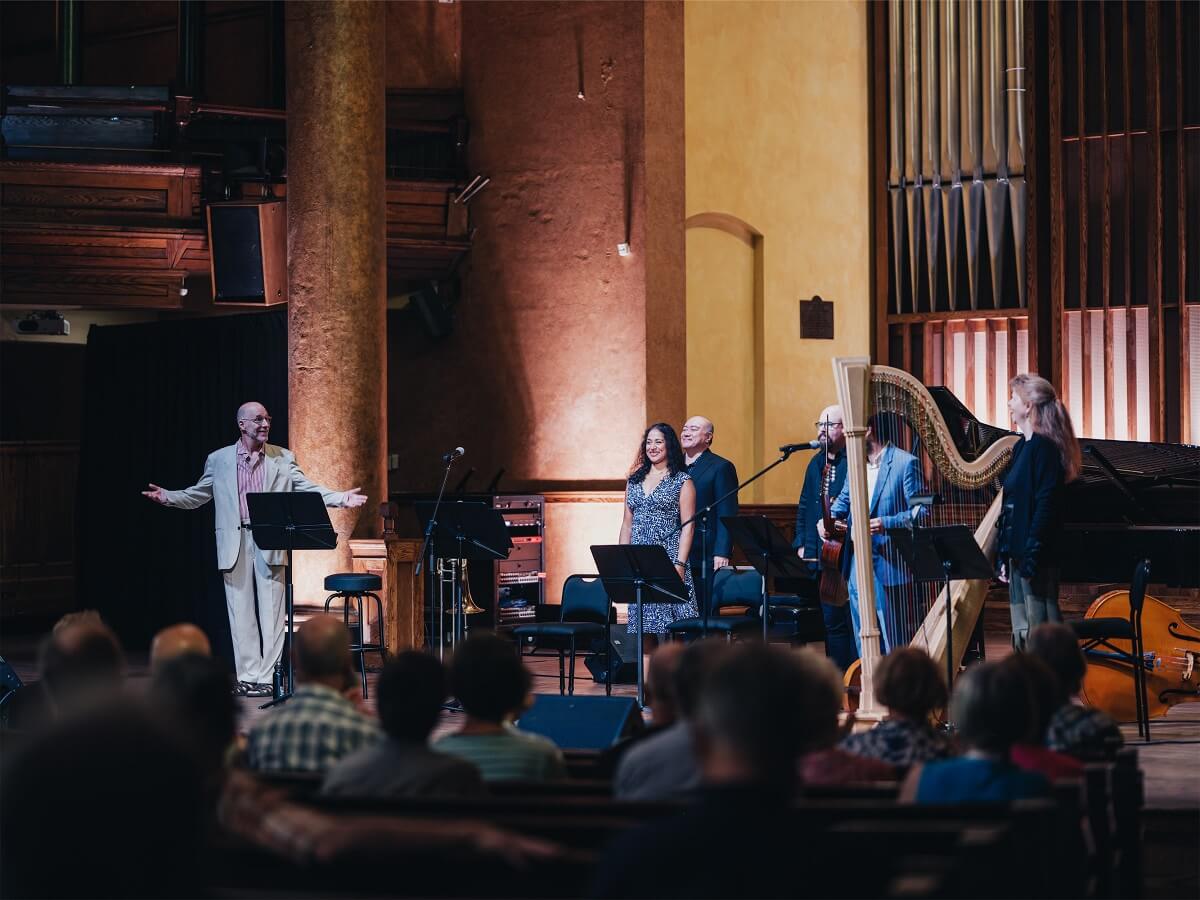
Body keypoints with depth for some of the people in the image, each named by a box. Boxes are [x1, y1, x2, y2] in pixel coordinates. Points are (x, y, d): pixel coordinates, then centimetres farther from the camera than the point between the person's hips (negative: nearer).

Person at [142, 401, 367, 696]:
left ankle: (267, 677, 1)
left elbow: (308, 490, 4)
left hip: (270, 544, -1)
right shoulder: (219, 460, 8)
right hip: (235, 544, 1)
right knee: (241, 613, 2)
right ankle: (247, 676, 7)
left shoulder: (283, 459, 8)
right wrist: (168, 497, -1)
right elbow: (197, 495, 14)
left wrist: (341, 498, -10)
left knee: (271, 613, -2)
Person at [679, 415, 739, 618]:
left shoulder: (721, 467, -1)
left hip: (706, 556, -5)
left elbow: (727, 515, -6)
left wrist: (722, 553, -14)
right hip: (673, 555, 5)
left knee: (704, 612, -4)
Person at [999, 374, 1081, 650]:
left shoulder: (1044, 447, -13)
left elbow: (1046, 506, -19)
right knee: (1022, 638, 12)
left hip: (1037, 557, -10)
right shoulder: (1021, 447, 15)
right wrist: (1005, 556, 16)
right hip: (1019, 555, 10)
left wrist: (1031, 557, -21)